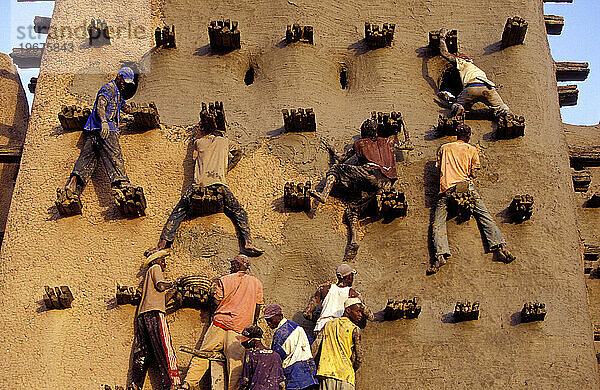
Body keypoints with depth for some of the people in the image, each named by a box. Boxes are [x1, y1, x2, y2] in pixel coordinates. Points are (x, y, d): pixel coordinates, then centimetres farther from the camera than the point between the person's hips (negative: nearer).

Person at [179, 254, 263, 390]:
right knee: (235, 360, 1)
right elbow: (258, 306, 12)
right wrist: (253, 322, 27)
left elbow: (216, 301, 1)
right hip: (241, 328, 1)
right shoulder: (256, 283, 8)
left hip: (221, 321, -1)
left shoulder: (224, 280, 1)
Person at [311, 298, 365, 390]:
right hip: (344, 374, -5)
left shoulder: (328, 325, 12)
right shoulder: (355, 329, -2)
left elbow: (314, 347, 7)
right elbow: (359, 357, -4)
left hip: (325, 371, 5)